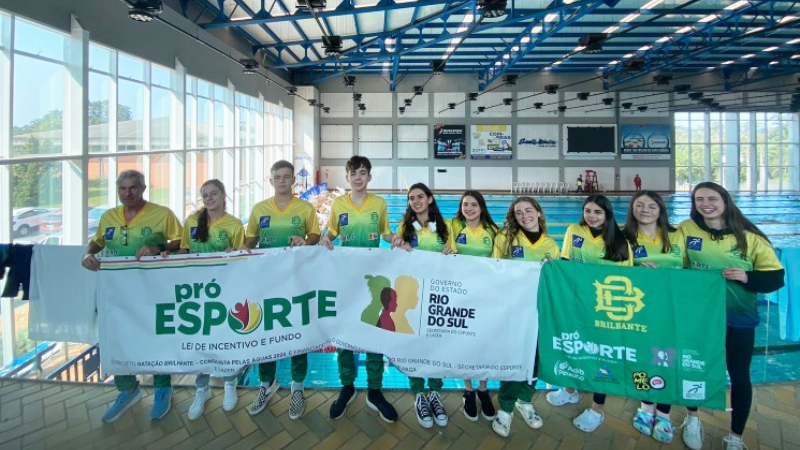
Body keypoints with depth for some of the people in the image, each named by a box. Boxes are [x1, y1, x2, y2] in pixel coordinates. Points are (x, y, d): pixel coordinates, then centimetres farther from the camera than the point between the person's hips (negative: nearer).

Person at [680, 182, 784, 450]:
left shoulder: (748, 236, -9)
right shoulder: (686, 230, -6)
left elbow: (776, 276, -6)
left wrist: (747, 277, -24)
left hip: (738, 318, 0)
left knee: (739, 377, 12)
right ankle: (692, 420, 39)